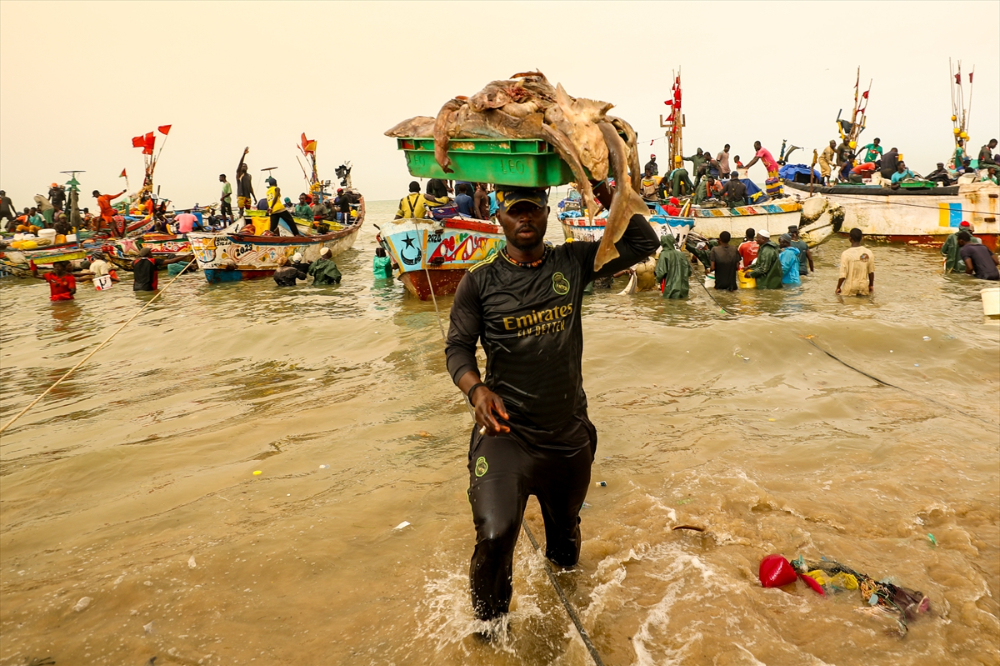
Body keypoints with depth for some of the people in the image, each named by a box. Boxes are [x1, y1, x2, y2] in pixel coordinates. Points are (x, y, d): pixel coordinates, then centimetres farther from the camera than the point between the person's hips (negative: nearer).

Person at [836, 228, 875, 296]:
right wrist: (871, 285, 18)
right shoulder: (868, 253, -6)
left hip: (850, 288, -2)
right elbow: (871, 272, 3)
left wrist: (838, 288, 0)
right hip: (863, 287, 2)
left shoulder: (845, 254, -17)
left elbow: (843, 275, -15)